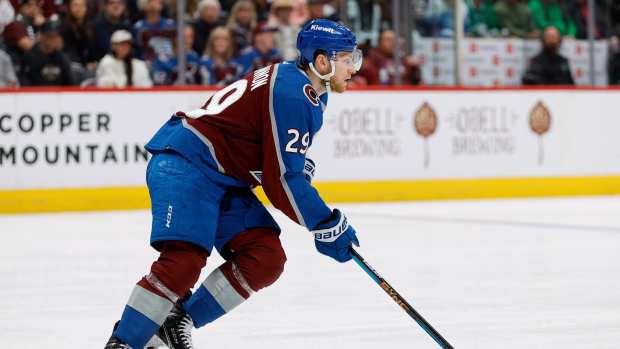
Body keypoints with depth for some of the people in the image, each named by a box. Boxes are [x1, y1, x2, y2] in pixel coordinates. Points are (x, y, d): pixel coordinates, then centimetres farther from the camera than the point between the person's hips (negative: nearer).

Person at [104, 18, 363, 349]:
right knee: (184, 259, -26)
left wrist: (301, 168, 8)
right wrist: (327, 226, -11)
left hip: (224, 181, 10)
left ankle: (178, 322, 2)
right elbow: (281, 180, -19)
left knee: (267, 258, -3)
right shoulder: (292, 94, -19)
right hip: (184, 163, -10)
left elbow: (280, 161, 29)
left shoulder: (308, 92, 14)